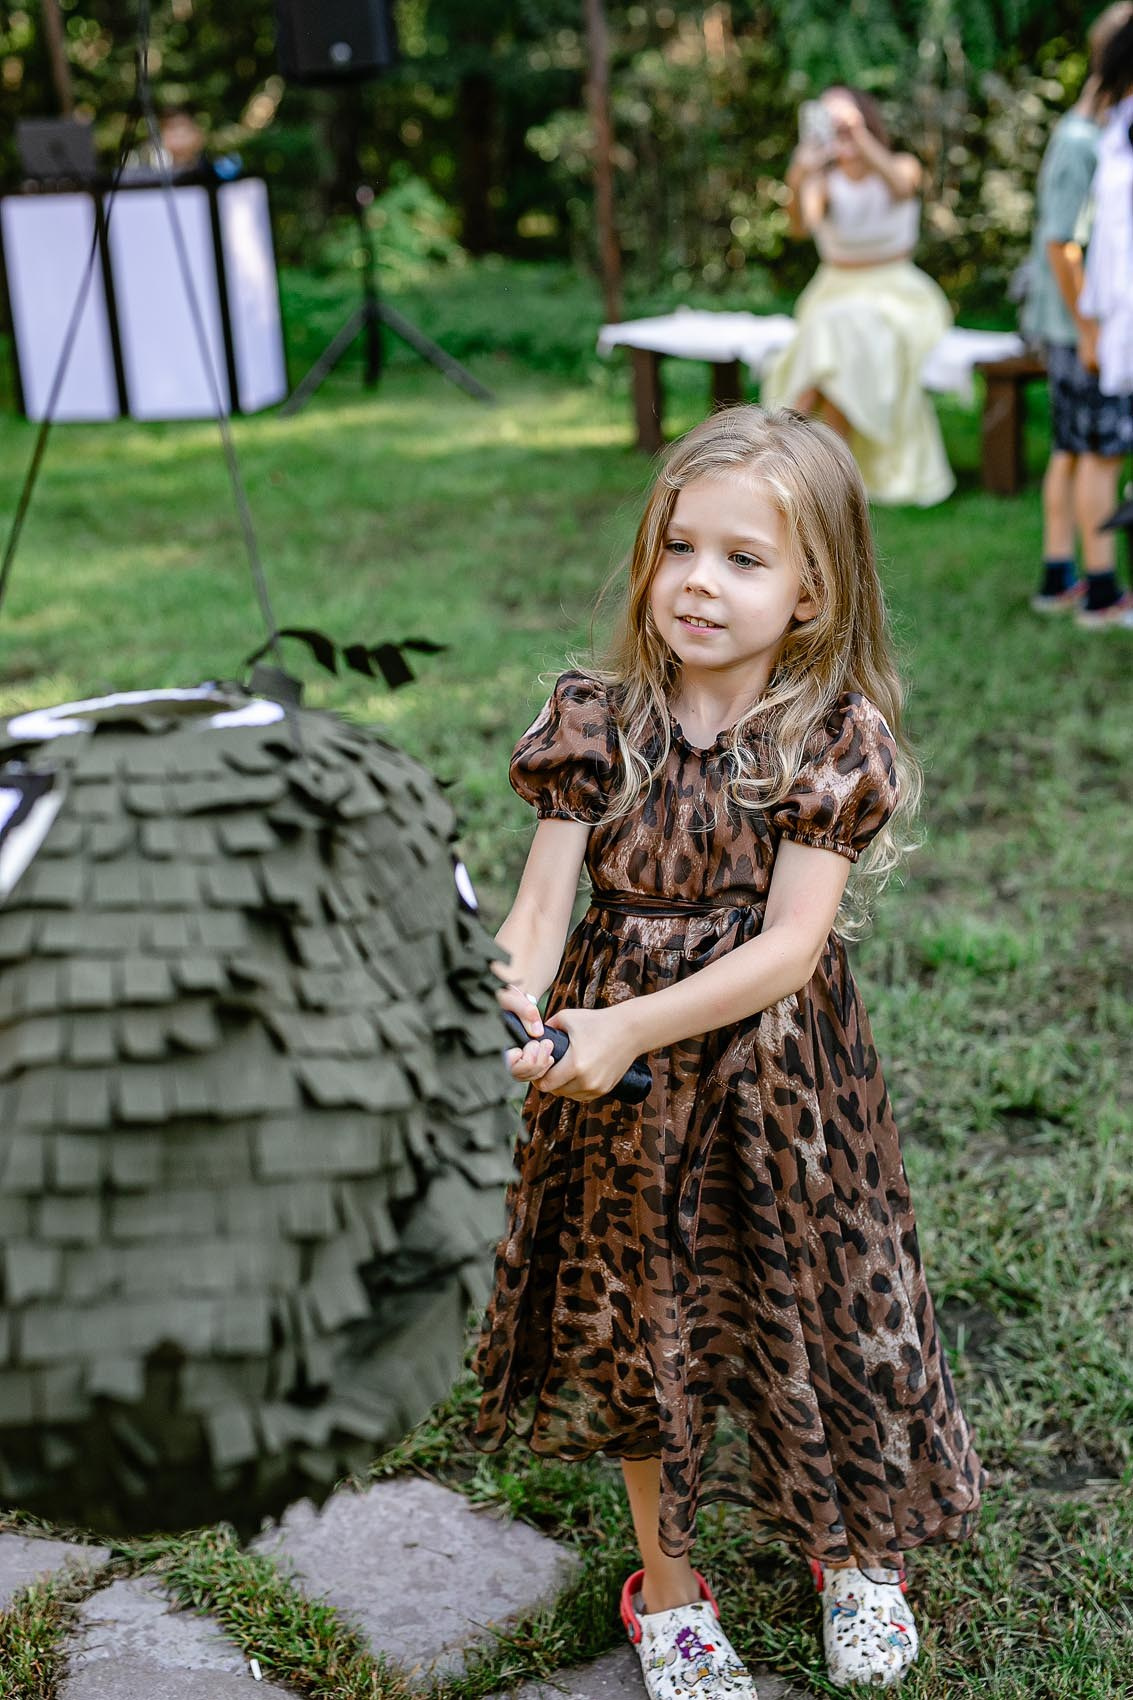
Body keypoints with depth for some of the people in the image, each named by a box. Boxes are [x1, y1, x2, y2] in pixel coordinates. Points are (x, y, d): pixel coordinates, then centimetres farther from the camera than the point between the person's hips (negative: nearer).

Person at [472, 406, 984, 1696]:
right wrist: (502, 1009, -30)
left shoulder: (834, 736, -12)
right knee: (637, 1317, 14)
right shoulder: (598, 720, -5)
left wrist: (629, 1029, -30)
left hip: (771, 1061, -2)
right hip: (615, 1061, 2)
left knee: (805, 1302, 11)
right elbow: (539, 907, -9)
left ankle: (855, 1550, 42)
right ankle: (667, 1578, 38)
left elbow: (791, 942, -19)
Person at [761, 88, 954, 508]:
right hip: (835, 295, 1)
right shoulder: (824, 180, -1)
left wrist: (861, 141, -45)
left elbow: (901, 188, -27)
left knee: (849, 332, -33)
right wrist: (798, 182, -44)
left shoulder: (902, 166, -1)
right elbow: (802, 225, -22)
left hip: (896, 295, -1)